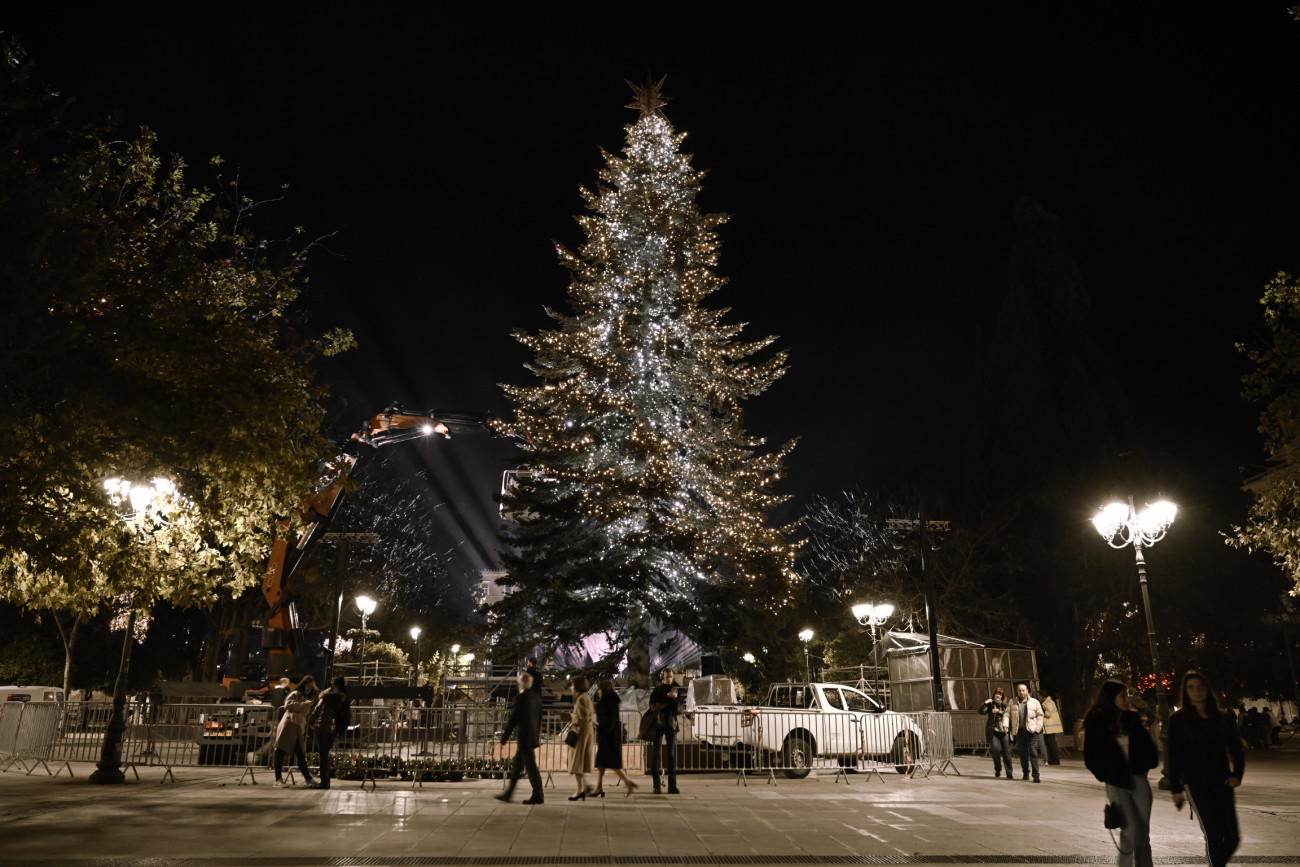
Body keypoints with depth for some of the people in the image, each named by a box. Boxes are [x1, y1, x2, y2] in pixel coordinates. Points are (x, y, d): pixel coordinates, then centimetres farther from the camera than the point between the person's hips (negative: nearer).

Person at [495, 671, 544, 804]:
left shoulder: (521, 698, -16)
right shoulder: (537, 696, 8)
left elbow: (513, 719, -15)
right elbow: (539, 717, 15)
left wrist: (504, 737, -7)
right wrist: (538, 735, 23)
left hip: (525, 737, -9)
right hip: (533, 736, 9)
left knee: (531, 766, -1)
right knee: (516, 765, 16)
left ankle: (537, 796, 5)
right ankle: (507, 793, 23)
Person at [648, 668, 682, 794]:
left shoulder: (675, 690, 11)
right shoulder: (657, 690, 3)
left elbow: (679, 710, 4)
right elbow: (653, 706, -13)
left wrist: (674, 699, -12)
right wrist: (668, 698, -14)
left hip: (671, 725, 2)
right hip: (658, 724, -2)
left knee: (671, 754, 0)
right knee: (656, 753, -4)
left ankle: (672, 786, 0)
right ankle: (656, 785, -1)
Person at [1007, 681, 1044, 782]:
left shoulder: (1034, 702, 4)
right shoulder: (1013, 703, 8)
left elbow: (1040, 715, 6)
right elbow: (1007, 714, 8)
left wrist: (1038, 727, -3)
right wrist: (1006, 725, -5)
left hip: (1032, 731, -2)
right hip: (1019, 731, 2)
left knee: (1033, 753, -8)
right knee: (1023, 754, 9)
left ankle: (1036, 775, -5)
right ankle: (1025, 773, 25)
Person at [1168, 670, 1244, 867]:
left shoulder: (1222, 718, 7)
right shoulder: (1178, 720, -2)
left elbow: (1236, 748, 13)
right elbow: (1174, 755, -2)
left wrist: (1237, 774, -2)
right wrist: (1176, 788, -4)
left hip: (1222, 782, 4)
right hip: (1195, 783, -3)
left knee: (1232, 836, 3)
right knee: (1214, 835, -10)